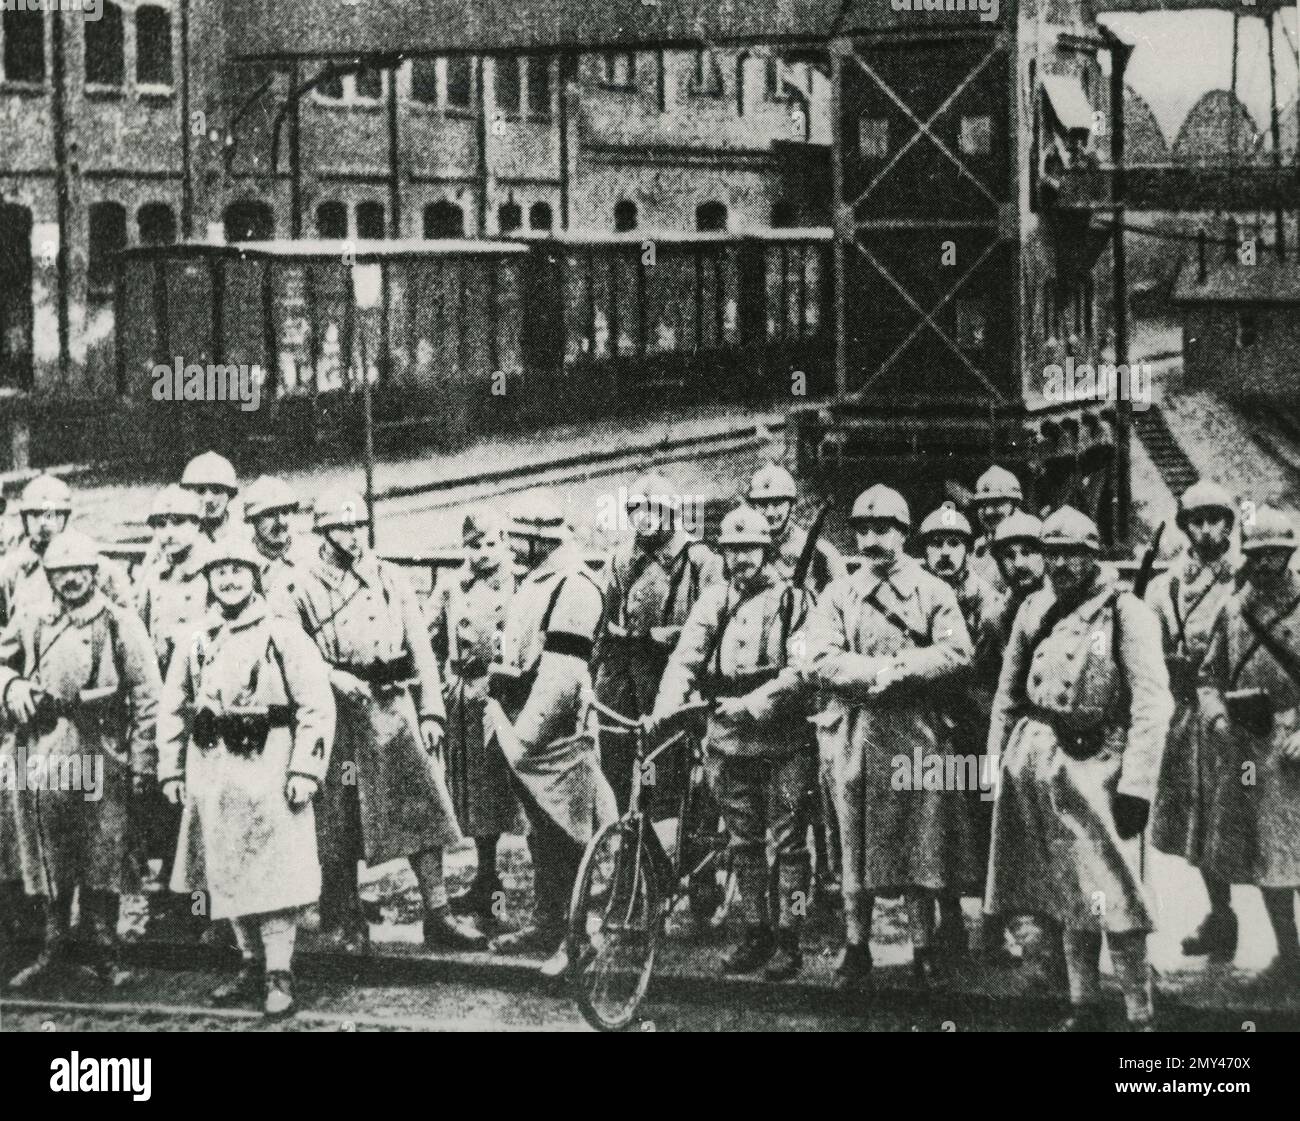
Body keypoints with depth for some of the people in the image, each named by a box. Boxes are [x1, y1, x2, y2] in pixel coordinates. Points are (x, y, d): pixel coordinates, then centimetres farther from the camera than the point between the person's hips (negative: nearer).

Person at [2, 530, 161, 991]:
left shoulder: (121, 624, 2)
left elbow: (147, 694, 0)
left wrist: (143, 758, -5)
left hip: (101, 753, -3)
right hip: (42, 751, 3)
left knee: (103, 855, -1)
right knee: (48, 857, 8)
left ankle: (105, 952, 8)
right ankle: (53, 946, 19)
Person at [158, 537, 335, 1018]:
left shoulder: (283, 636, -2)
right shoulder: (196, 644, 12)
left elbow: (317, 706, -6)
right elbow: (172, 711, 18)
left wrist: (306, 770, -13)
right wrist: (170, 771, 10)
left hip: (268, 768, -5)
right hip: (211, 771, 5)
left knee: (273, 870, -6)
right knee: (226, 874, 9)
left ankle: (279, 975, -2)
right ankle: (250, 965, 21)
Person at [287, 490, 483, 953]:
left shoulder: (391, 581, 11)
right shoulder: (306, 590, 4)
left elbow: (421, 649, 8)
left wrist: (431, 713, 0)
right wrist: (340, 681, -12)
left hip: (394, 705, 2)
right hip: (336, 710, -2)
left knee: (422, 806, -6)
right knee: (340, 821, 2)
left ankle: (437, 915, -3)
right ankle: (344, 923, 14)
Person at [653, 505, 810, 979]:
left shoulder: (791, 600, -4)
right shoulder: (715, 599, 8)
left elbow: (800, 670, -13)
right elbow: (686, 655, -1)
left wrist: (755, 704, -23)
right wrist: (667, 707, -16)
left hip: (780, 736, -4)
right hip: (728, 734, 4)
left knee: (788, 840, 0)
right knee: (743, 841, 11)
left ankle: (789, 940, 6)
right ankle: (755, 934, 20)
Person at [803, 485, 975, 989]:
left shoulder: (933, 592, 6)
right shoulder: (836, 596, 9)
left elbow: (956, 656, -7)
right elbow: (819, 663, -4)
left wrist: (890, 669, -14)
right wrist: (885, 670, -14)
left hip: (918, 733, -1)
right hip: (855, 733, 1)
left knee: (922, 847, 0)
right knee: (856, 847, 3)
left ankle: (923, 953, 9)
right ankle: (855, 951, 11)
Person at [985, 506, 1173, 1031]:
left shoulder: (1126, 613, -9)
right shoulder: (1033, 611, 9)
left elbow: (1152, 704, -14)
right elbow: (1008, 696, 16)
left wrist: (1136, 784, -18)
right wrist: (996, 767, 12)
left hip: (1095, 764, -6)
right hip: (1036, 763, 6)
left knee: (1112, 895, -10)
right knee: (1067, 891, 12)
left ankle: (1141, 1015, -3)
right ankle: (1085, 1008, 21)